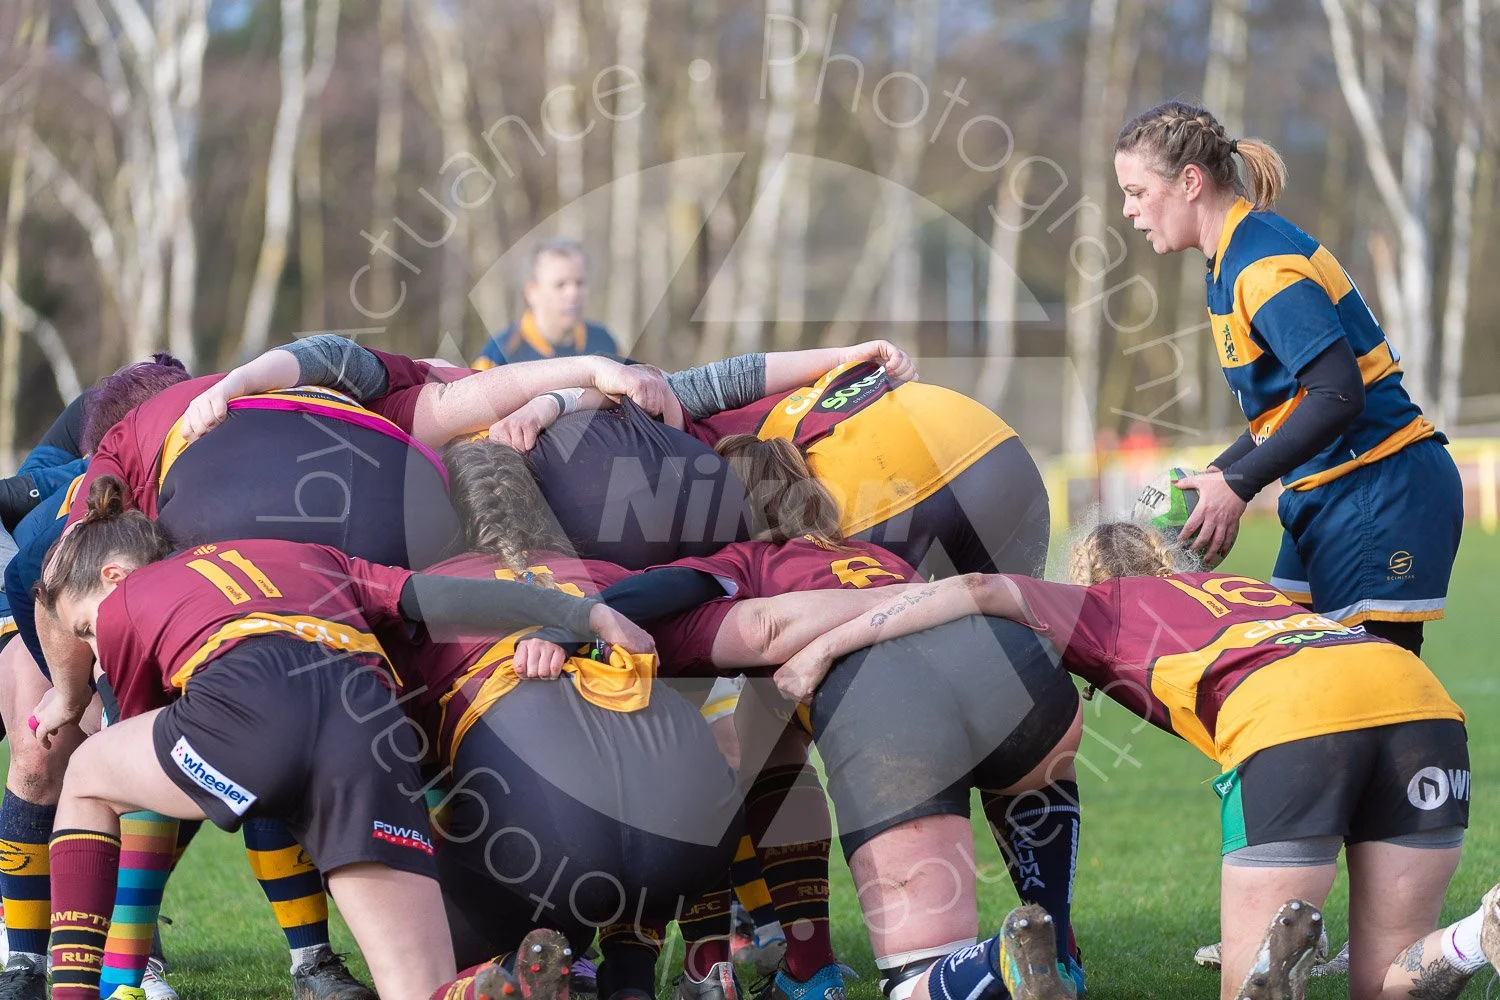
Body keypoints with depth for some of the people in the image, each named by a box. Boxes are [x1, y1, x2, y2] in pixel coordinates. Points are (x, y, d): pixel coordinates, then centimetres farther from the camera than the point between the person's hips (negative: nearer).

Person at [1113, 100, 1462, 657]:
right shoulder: (1230, 262, 15)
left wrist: (1238, 484, -22)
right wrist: (1214, 478, 10)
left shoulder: (1264, 263, -16)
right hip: (1332, 496, 10)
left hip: (1383, 495, -10)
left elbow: (1338, 394, -26)